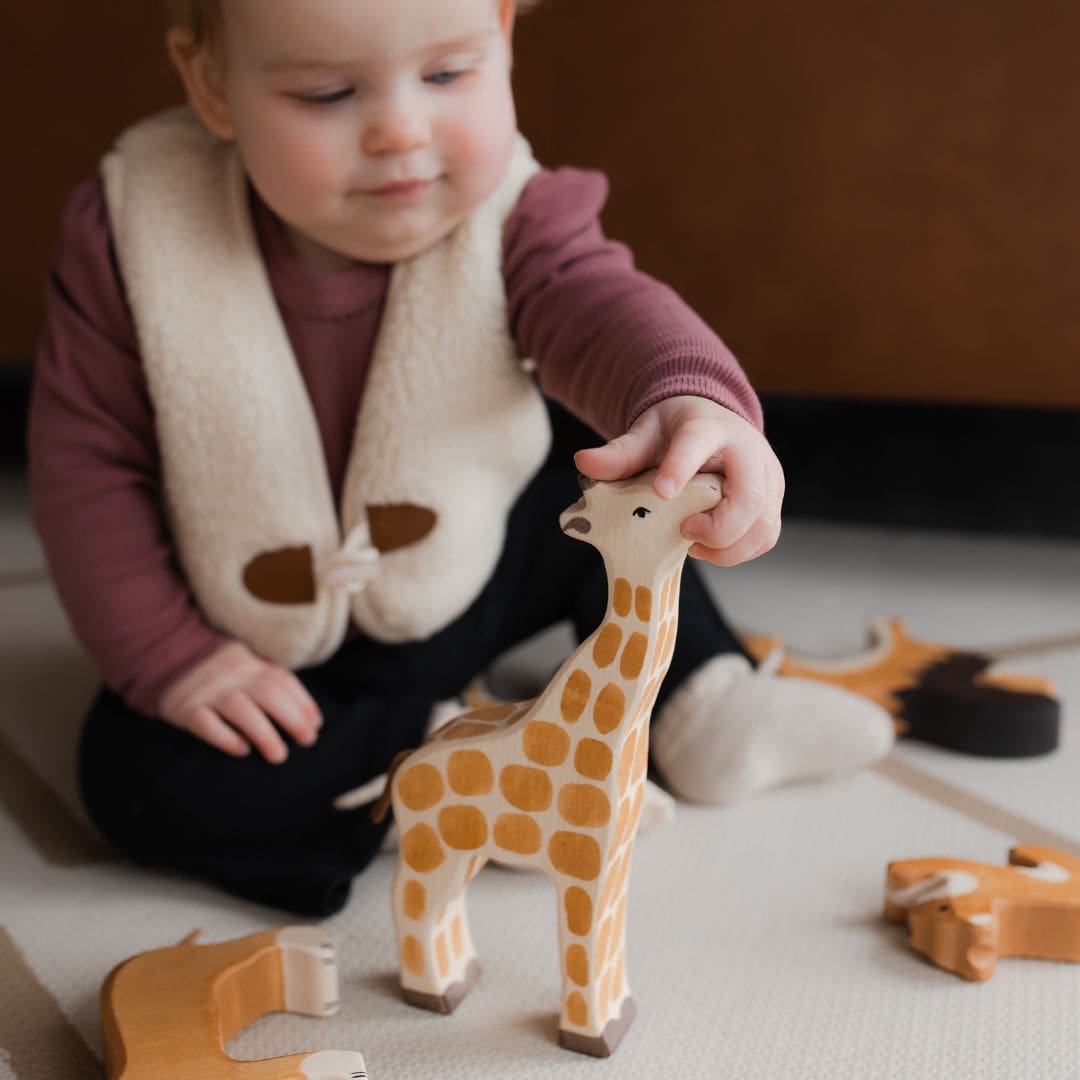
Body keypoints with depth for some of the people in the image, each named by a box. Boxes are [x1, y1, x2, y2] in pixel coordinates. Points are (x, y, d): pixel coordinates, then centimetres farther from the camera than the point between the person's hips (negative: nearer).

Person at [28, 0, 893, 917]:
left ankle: (697, 698, 7)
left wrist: (690, 399, -63)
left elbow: (599, 306, -39)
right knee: (140, 781, -23)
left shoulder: (508, 218, -19)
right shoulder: (138, 231, -20)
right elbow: (88, 462, -12)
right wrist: (169, 659, -16)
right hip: (270, 654, -1)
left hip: (469, 588, 2)